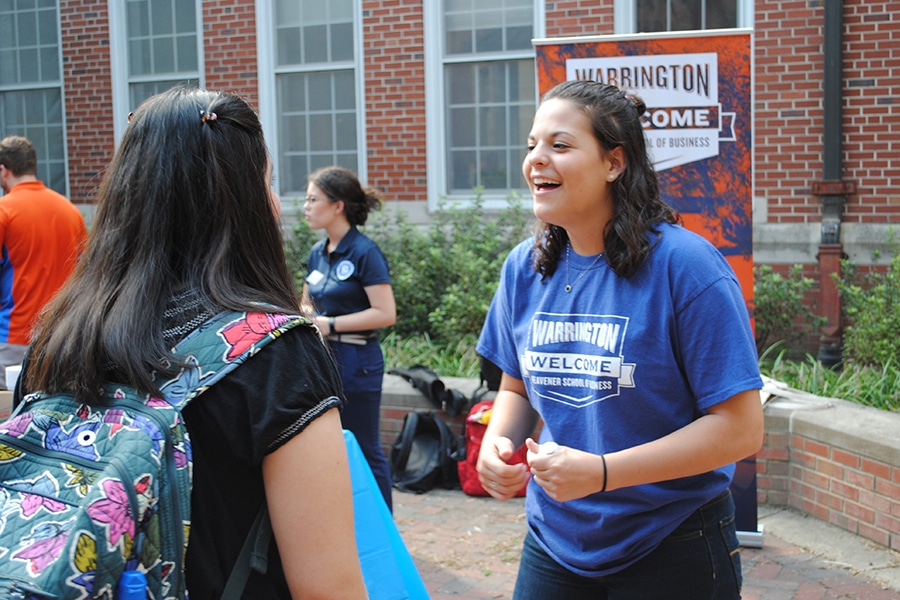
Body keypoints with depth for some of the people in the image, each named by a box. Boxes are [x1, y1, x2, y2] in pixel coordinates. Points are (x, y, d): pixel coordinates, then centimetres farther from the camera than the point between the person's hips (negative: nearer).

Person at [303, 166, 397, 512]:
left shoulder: (364, 252, -12)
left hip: (356, 361, -7)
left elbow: (386, 313, -18)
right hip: (322, 357, 7)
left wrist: (330, 324, -17)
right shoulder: (318, 253, 10)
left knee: (363, 449, 3)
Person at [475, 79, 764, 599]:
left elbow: (741, 428, -19)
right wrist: (497, 443, -9)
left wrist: (601, 471, -26)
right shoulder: (524, 267, -1)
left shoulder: (685, 264, -18)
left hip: (671, 550, -4)